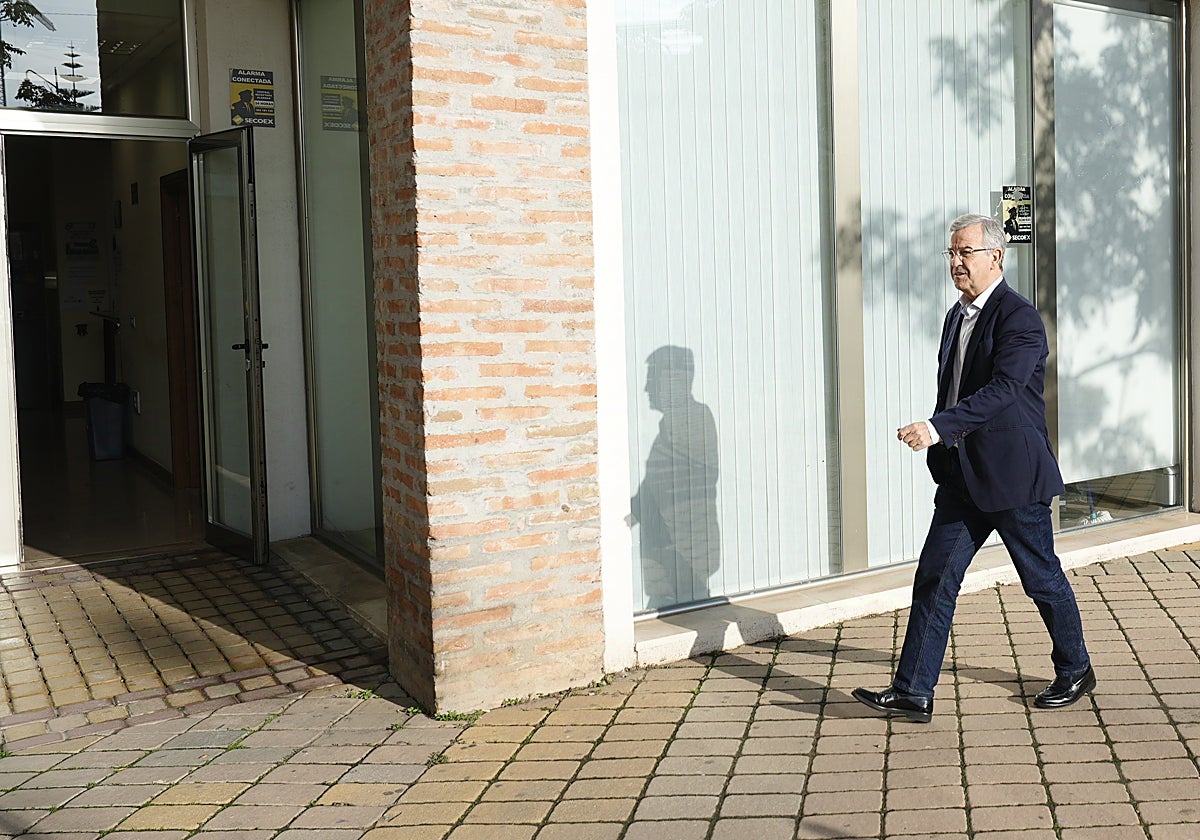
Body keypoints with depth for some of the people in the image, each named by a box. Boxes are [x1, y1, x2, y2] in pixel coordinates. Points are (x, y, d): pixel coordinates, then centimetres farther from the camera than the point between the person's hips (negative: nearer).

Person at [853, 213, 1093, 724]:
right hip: (962, 477, 8)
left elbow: (1002, 389, -27)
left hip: (1012, 475, -7)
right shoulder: (956, 316, 13)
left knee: (1043, 579, 10)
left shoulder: (1019, 318, -14)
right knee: (934, 579, 2)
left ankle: (1075, 671, 32)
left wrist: (938, 428, -36)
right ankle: (913, 693, 5)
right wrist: (936, 438, 17)